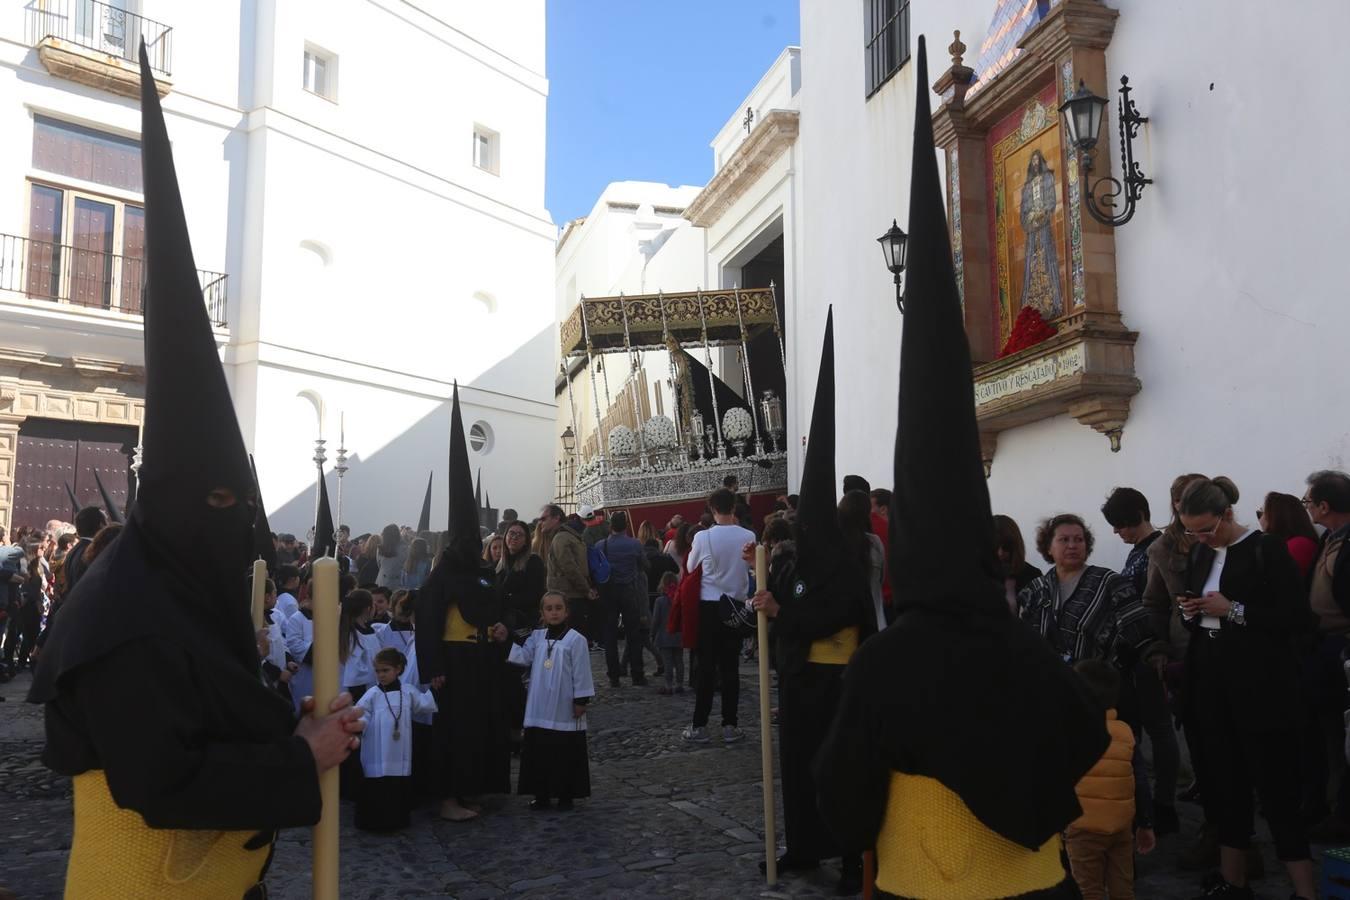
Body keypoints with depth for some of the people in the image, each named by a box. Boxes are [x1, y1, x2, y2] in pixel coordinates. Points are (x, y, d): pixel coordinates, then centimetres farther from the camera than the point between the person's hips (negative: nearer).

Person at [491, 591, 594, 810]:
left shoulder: (576, 640, -9)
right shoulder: (537, 637, 6)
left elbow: (581, 673, -9)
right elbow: (524, 657, -2)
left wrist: (581, 700, -9)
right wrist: (506, 640, -11)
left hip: (565, 711, -4)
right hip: (539, 709, 4)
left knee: (566, 753, 4)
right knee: (538, 751, 10)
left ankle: (566, 795, 17)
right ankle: (541, 794, 22)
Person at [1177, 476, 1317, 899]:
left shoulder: (1267, 549, -9)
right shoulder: (1200, 554, 10)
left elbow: (1300, 618, -13)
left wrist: (1234, 611, -19)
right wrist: (1190, 612, -1)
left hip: (1261, 687, -6)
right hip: (1212, 683, 6)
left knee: (1275, 788, -3)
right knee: (1225, 783, 12)